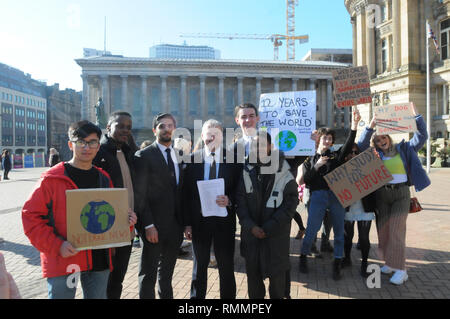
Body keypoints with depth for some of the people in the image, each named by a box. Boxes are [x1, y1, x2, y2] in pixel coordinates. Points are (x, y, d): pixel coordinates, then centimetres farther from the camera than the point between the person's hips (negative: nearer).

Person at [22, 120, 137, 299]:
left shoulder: (104, 179, 9)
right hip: (62, 261, -4)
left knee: (98, 296, 16)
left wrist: (126, 221, -3)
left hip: (99, 259, 4)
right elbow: (31, 215, -7)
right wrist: (56, 246, -17)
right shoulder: (52, 179, -6)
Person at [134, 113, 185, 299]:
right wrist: (148, 224, -17)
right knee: (148, 275, 6)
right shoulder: (144, 156, -6)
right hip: (154, 227, -5)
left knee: (167, 273, 19)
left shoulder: (179, 156, 11)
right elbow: (139, 194, -11)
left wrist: (185, 222, 6)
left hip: (175, 226, 5)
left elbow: (181, 191, 12)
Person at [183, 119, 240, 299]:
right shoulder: (193, 160, 1)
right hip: (199, 220, 1)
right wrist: (187, 223, -3)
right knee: (200, 264, 16)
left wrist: (229, 200, -20)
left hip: (224, 221, -1)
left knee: (226, 266, 10)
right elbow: (186, 193, 1)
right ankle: (197, 296, 34)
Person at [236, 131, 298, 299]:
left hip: (276, 235, -2)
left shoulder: (283, 173, -6)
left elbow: (290, 205, -8)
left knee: (276, 273, 10)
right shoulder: (246, 172, 0)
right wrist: (251, 226, -12)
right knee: (252, 272, 13)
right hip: (251, 234, 2)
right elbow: (240, 201, 0)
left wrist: (268, 228, -13)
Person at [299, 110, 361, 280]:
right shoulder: (311, 160, 14)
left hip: (337, 195, 2)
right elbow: (305, 180, 3)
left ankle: (337, 265, 13)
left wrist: (354, 126, -17)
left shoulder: (336, 155, 14)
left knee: (339, 230, 3)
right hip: (318, 196, -1)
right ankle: (303, 257, 18)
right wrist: (316, 166, -11)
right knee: (311, 228, -3)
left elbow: (348, 146, -5)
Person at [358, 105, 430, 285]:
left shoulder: (403, 149, 7)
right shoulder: (374, 154, 6)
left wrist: (416, 115, -1)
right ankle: (390, 262, 22)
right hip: (381, 195, 2)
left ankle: (400, 270, -5)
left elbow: (422, 136, 4)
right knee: (383, 230, 5)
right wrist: (371, 126, -12)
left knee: (396, 230, -10)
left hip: (401, 194, -2)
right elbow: (361, 145, -7)